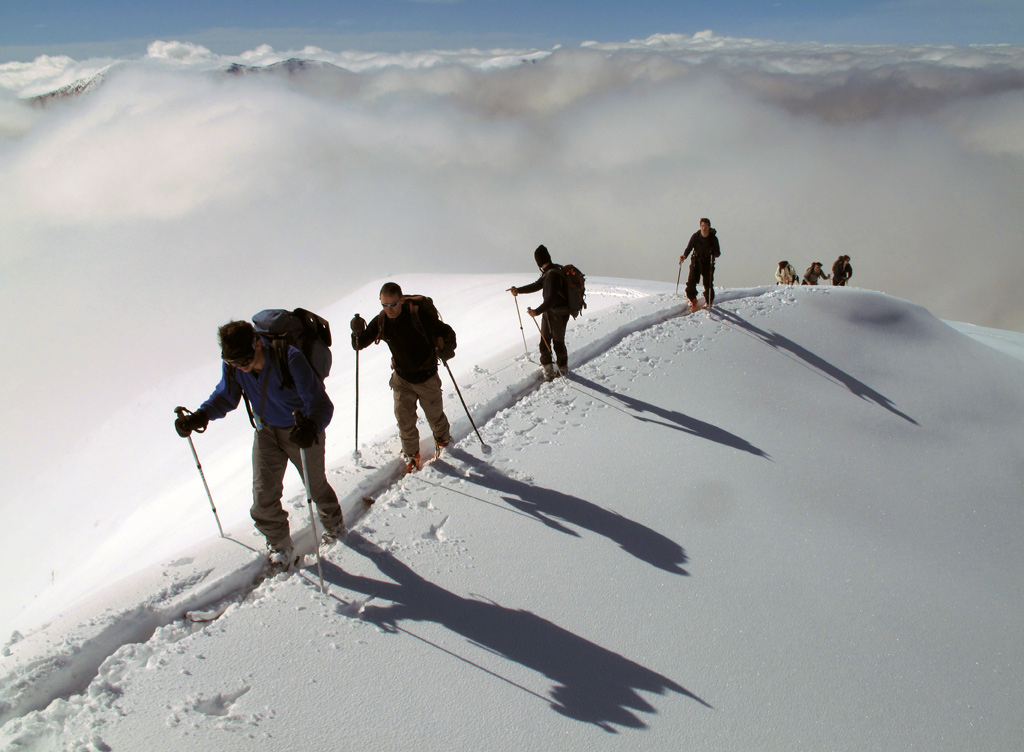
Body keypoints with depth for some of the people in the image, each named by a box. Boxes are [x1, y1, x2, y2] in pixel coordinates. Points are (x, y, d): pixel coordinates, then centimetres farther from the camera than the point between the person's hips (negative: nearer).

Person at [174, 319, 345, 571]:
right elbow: (225, 396, -2)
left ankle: (334, 524, 50)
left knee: (316, 485, 17)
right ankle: (281, 548, 29)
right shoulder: (232, 366, -20)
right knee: (263, 494, 4)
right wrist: (200, 416, -23)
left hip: (301, 430, -4)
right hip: (266, 430, 4)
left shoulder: (290, 359, -36)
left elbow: (320, 403, -36)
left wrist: (311, 427, -58)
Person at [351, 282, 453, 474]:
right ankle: (411, 454, 26)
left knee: (435, 415, 15)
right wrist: (357, 332, -29)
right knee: (404, 418, 2)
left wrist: (444, 348, -28)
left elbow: (439, 331, -9)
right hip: (402, 378, 3)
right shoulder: (381, 321, -11)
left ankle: (442, 438, 47)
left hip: (427, 377, -2)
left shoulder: (419, 313, -23)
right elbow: (359, 345, -7)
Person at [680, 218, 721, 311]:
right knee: (691, 281, -7)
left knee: (708, 284, -3)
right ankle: (693, 300, 15)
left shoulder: (713, 238, -8)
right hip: (696, 261, 2)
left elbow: (718, 253, -4)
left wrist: (714, 254, -26)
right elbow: (689, 248, 4)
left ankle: (709, 302, 20)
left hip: (708, 263, -1)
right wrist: (684, 256, -12)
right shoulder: (695, 236, -5)